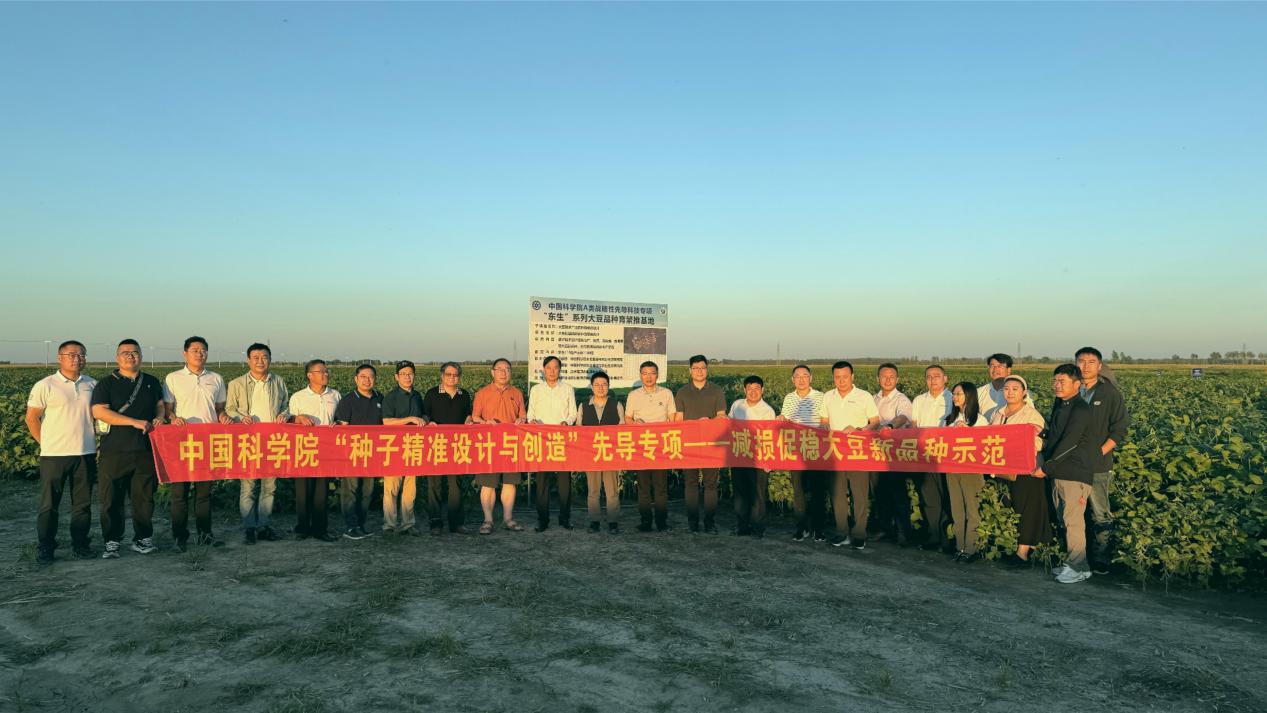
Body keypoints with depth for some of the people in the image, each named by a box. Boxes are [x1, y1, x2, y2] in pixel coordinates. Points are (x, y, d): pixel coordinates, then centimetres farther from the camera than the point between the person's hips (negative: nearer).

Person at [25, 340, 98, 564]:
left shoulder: (92, 385, 7)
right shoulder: (45, 386, -4)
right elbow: (31, 418, 0)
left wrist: (95, 442, 8)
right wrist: (46, 443, -2)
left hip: (85, 453, 3)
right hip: (54, 455, -3)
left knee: (83, 503, 9)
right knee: (49, 504, 4)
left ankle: (80, 545, 18)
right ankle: (45, 548, 13)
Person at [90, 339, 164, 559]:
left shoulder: (152, 382, 14)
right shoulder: (106, 384, 1)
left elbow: (159, 405, 24)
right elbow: (99, 412, -10)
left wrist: (159, 418, 0)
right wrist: (135, 422, -15)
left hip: (145, 450, 3)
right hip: (114, 451, -3)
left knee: (144, 497, 7)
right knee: (111, 499, 1)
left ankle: (143, 539, 15)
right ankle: (112, 542, 10)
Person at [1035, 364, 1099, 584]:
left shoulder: (1080, 409, -13)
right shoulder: (1058, 405, 15)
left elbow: (1069, 443, -18)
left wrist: (1046, 468, -16)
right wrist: (1044, 442, 6)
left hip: (1075, 473, -9)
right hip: (1057, 472, 9)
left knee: (1073, 520, -7)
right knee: (1064, 519, 12)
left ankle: (1078, 566, 1)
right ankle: (1072, 562, 20)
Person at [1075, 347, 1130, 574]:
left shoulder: (1110, 393, 0)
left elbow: (1120, 428, -2)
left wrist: (1098, 453, -11)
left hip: (1097, 465, -4)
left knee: (1101, 515, -2)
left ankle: (1101, 561, 6)